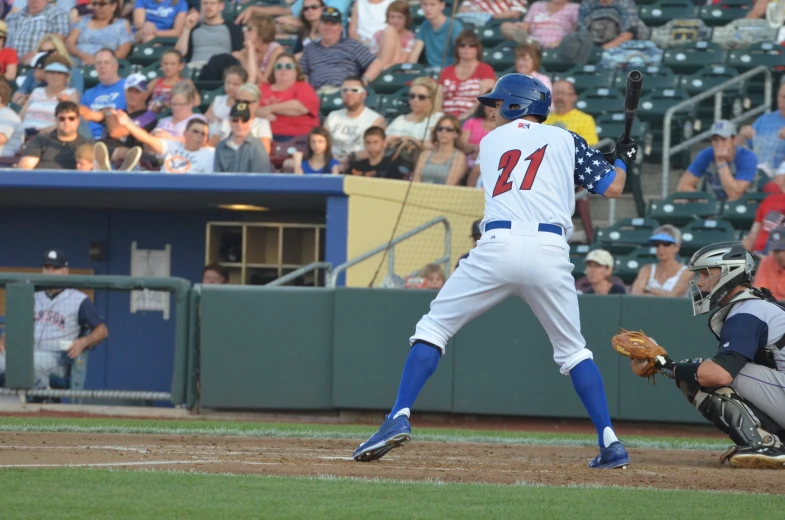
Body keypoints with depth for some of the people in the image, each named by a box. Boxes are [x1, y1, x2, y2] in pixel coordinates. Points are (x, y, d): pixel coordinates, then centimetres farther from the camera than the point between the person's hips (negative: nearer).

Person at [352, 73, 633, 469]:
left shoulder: (490, 143, 23)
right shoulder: (565, 140, 18)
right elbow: (611, 188, 14)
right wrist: (622, 159, 37)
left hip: (498, 244, -1)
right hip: (550, 251, 1)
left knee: (433, 328, 8)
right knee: (572, 349, 15)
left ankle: (400, 418, -7)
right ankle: (609, 442, 5)